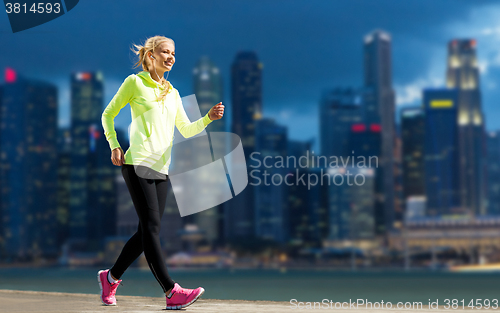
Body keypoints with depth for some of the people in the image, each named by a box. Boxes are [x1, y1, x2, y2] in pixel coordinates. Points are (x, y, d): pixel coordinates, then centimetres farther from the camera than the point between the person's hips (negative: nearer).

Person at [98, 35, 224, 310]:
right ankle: (171, 292, -17)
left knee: (148, 231, 6)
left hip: (161, 168, 7)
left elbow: (186, 130, 16)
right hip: (138, 164, -7)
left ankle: (111, 277, 23)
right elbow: (108, 115, 8)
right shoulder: (135, 82, 4)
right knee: (151, 227, -12)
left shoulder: (172, 93, 21)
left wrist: (209, 118, 0)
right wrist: (114, 146, -3)